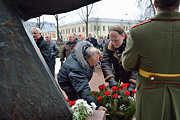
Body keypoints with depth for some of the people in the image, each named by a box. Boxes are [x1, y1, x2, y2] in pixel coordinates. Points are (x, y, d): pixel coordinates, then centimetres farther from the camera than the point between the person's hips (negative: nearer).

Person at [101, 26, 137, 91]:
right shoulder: (108, 44, -9)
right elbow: (105, 62, -15)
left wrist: (132, 84, -33)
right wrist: (110, 79, -30)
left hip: (129, 79, -2)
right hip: (115, 79, 2)